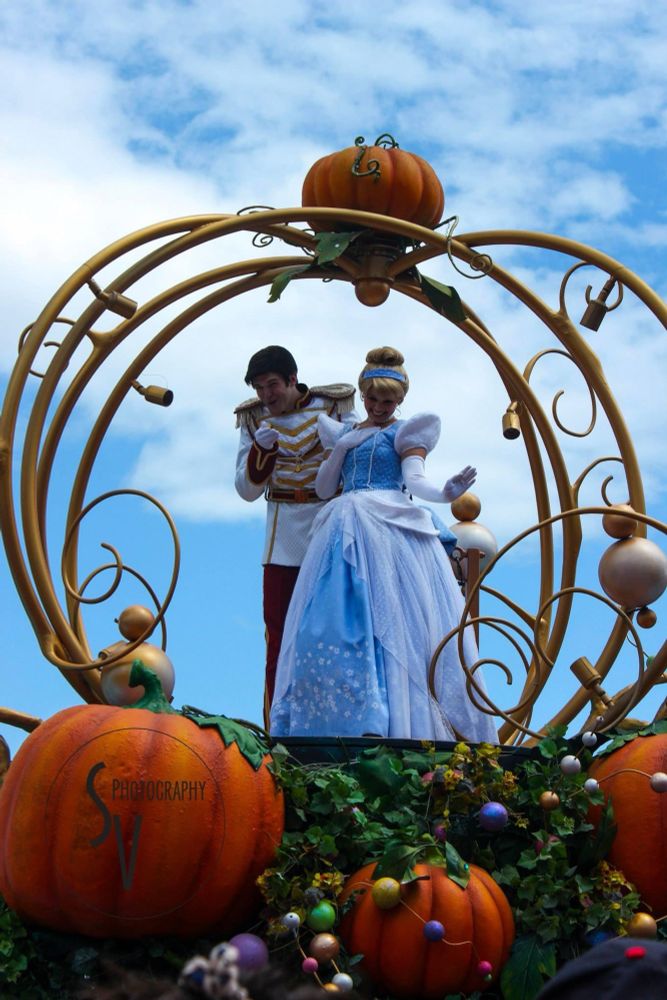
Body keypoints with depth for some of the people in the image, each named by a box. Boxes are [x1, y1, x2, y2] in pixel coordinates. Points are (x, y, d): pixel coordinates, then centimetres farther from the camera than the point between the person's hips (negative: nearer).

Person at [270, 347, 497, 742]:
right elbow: (323, 488, 16)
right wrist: (340, 448, 3)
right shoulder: (344, 433, 20)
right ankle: (342, 720, -1)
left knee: (391, 621, -12)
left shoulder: (406, 432, 5)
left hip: (392, 531, -5)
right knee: (340, 624, -2)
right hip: (346, 531, 5)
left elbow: (414, 478, -11)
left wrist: (443, 493, -32)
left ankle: (397, 720, -13)